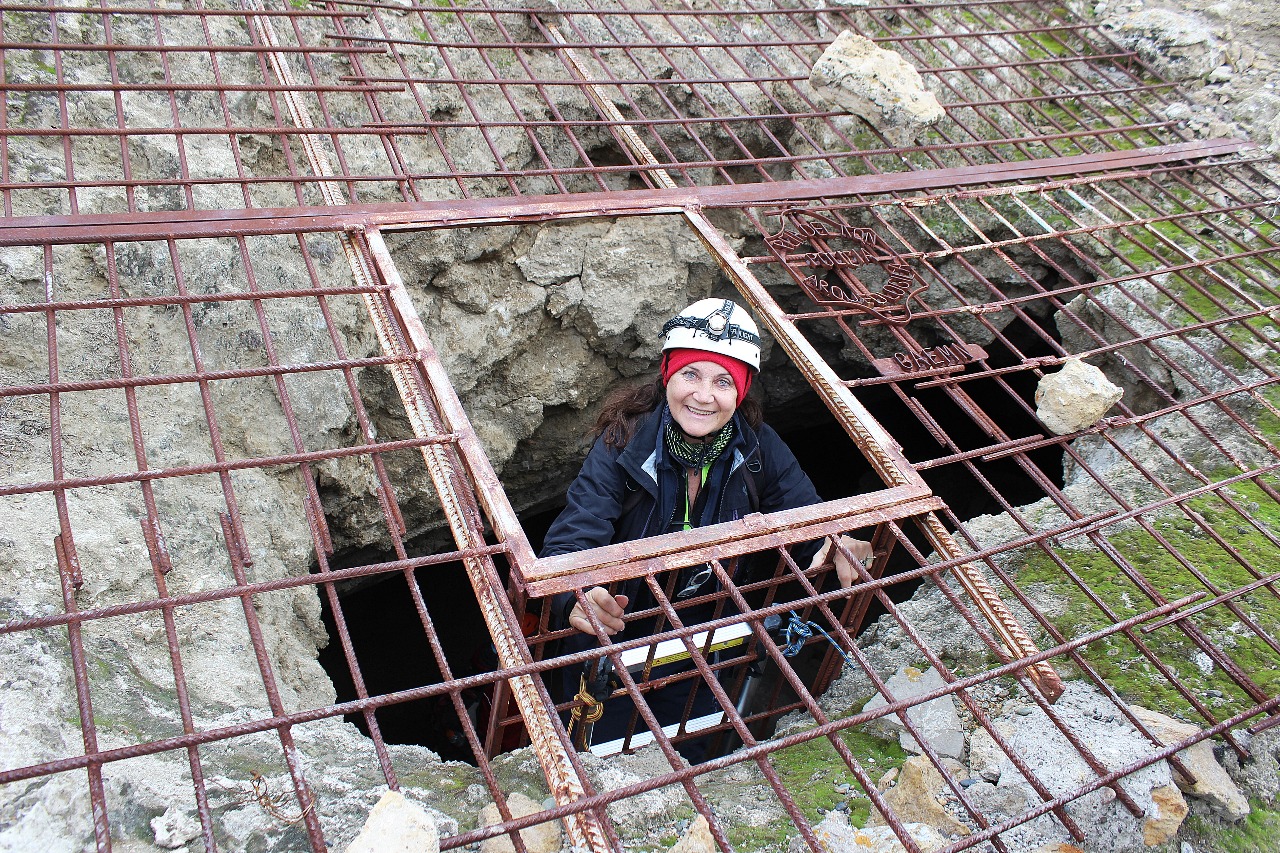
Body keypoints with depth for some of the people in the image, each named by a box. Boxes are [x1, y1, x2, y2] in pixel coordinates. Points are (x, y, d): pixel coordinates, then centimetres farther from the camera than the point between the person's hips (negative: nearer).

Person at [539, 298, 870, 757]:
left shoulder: (758, 447, -17)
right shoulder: (622, 443, -27)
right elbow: (570, 543, -35)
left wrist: (838, 544, -40)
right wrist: (577, 598, -58)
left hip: (699, 646, 3)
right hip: (613, 637, -3)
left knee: (689, 759, 22)